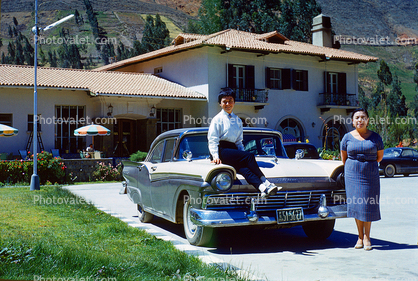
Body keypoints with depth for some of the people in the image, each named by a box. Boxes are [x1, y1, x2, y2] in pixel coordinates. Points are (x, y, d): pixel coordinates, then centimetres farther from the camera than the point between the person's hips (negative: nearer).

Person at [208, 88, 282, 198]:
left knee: (244, 168, -28)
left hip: (233, 150, 4)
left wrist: (242, 153, 4)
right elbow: (212, 140, -1)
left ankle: (262, 189, -49)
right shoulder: (217, 119, 6)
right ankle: (266, 183, -31)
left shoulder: (238, 120, 21)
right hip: (221, 150, -4)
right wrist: (216, 156, -16)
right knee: (249, 156, -27)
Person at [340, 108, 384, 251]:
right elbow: (344, 157, 13)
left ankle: (367, 236, 12)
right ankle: (360, 236, 12)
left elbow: (380, 156, 11)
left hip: (370, 175, -1)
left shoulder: (375, 137, 0)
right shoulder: (347, 137, 2)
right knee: (356, 204, 1)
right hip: (352, 175, 1)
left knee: (368, 205, -1)